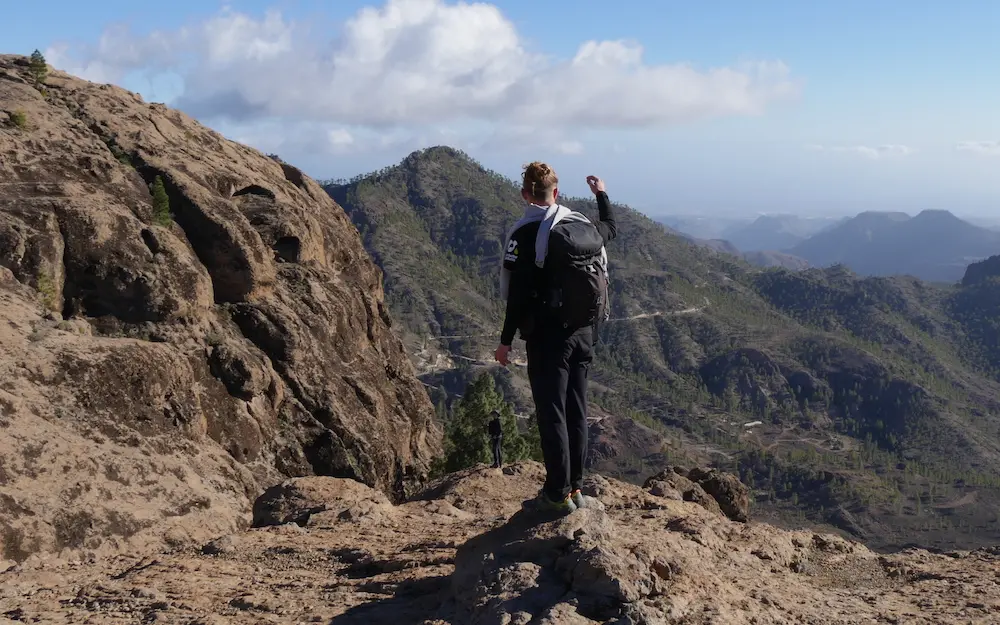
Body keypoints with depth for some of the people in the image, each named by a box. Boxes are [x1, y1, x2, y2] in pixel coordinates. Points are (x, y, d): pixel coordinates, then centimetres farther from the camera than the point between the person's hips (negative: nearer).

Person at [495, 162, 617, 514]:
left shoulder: (524, 234, -12)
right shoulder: (582, 225, 5)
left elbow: (518, 294, -15)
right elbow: (611, 229, 29)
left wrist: (506, 340, -9)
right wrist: (601, 194, 43)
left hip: (547, 335, -6)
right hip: (584, 332, 6)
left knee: (552, 414, -1)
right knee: (577, 410, 13)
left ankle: (557, 495, 3)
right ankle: (575, 487, 21)